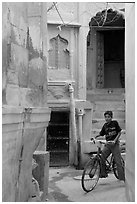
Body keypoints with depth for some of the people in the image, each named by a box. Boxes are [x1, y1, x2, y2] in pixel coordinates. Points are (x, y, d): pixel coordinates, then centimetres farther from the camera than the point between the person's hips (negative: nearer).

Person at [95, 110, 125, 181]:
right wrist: (94, 137, -6)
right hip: (107, 144, 4)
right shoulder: (105, 125, 7)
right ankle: (103, 173, 5)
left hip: (115, 144, -4)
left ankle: (122, 177, 5)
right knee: (101, 158, -10)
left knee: (118, 161, -3)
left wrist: (114, 140, -15)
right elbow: (101, 134, 10)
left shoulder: (115, 123, -4)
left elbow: (119, 133, -3)